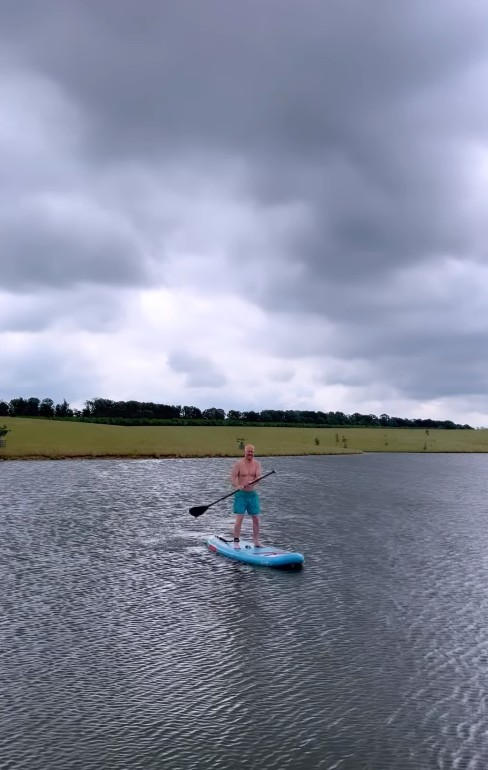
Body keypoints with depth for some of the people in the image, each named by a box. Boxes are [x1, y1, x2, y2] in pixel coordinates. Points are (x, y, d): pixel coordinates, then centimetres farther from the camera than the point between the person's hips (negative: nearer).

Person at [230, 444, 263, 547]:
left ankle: (256, 541, 20)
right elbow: (232, 478, -10)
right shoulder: (239, 463, -6)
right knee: (239, 518, -9)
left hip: (253, 494, 3)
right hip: (241, 494, -3)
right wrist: (238, 486, -30)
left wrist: (252, 482, -32)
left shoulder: (257, 463, 2)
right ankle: (236, 541, -3)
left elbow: (259, 477, -11)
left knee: (256, 518, 8)